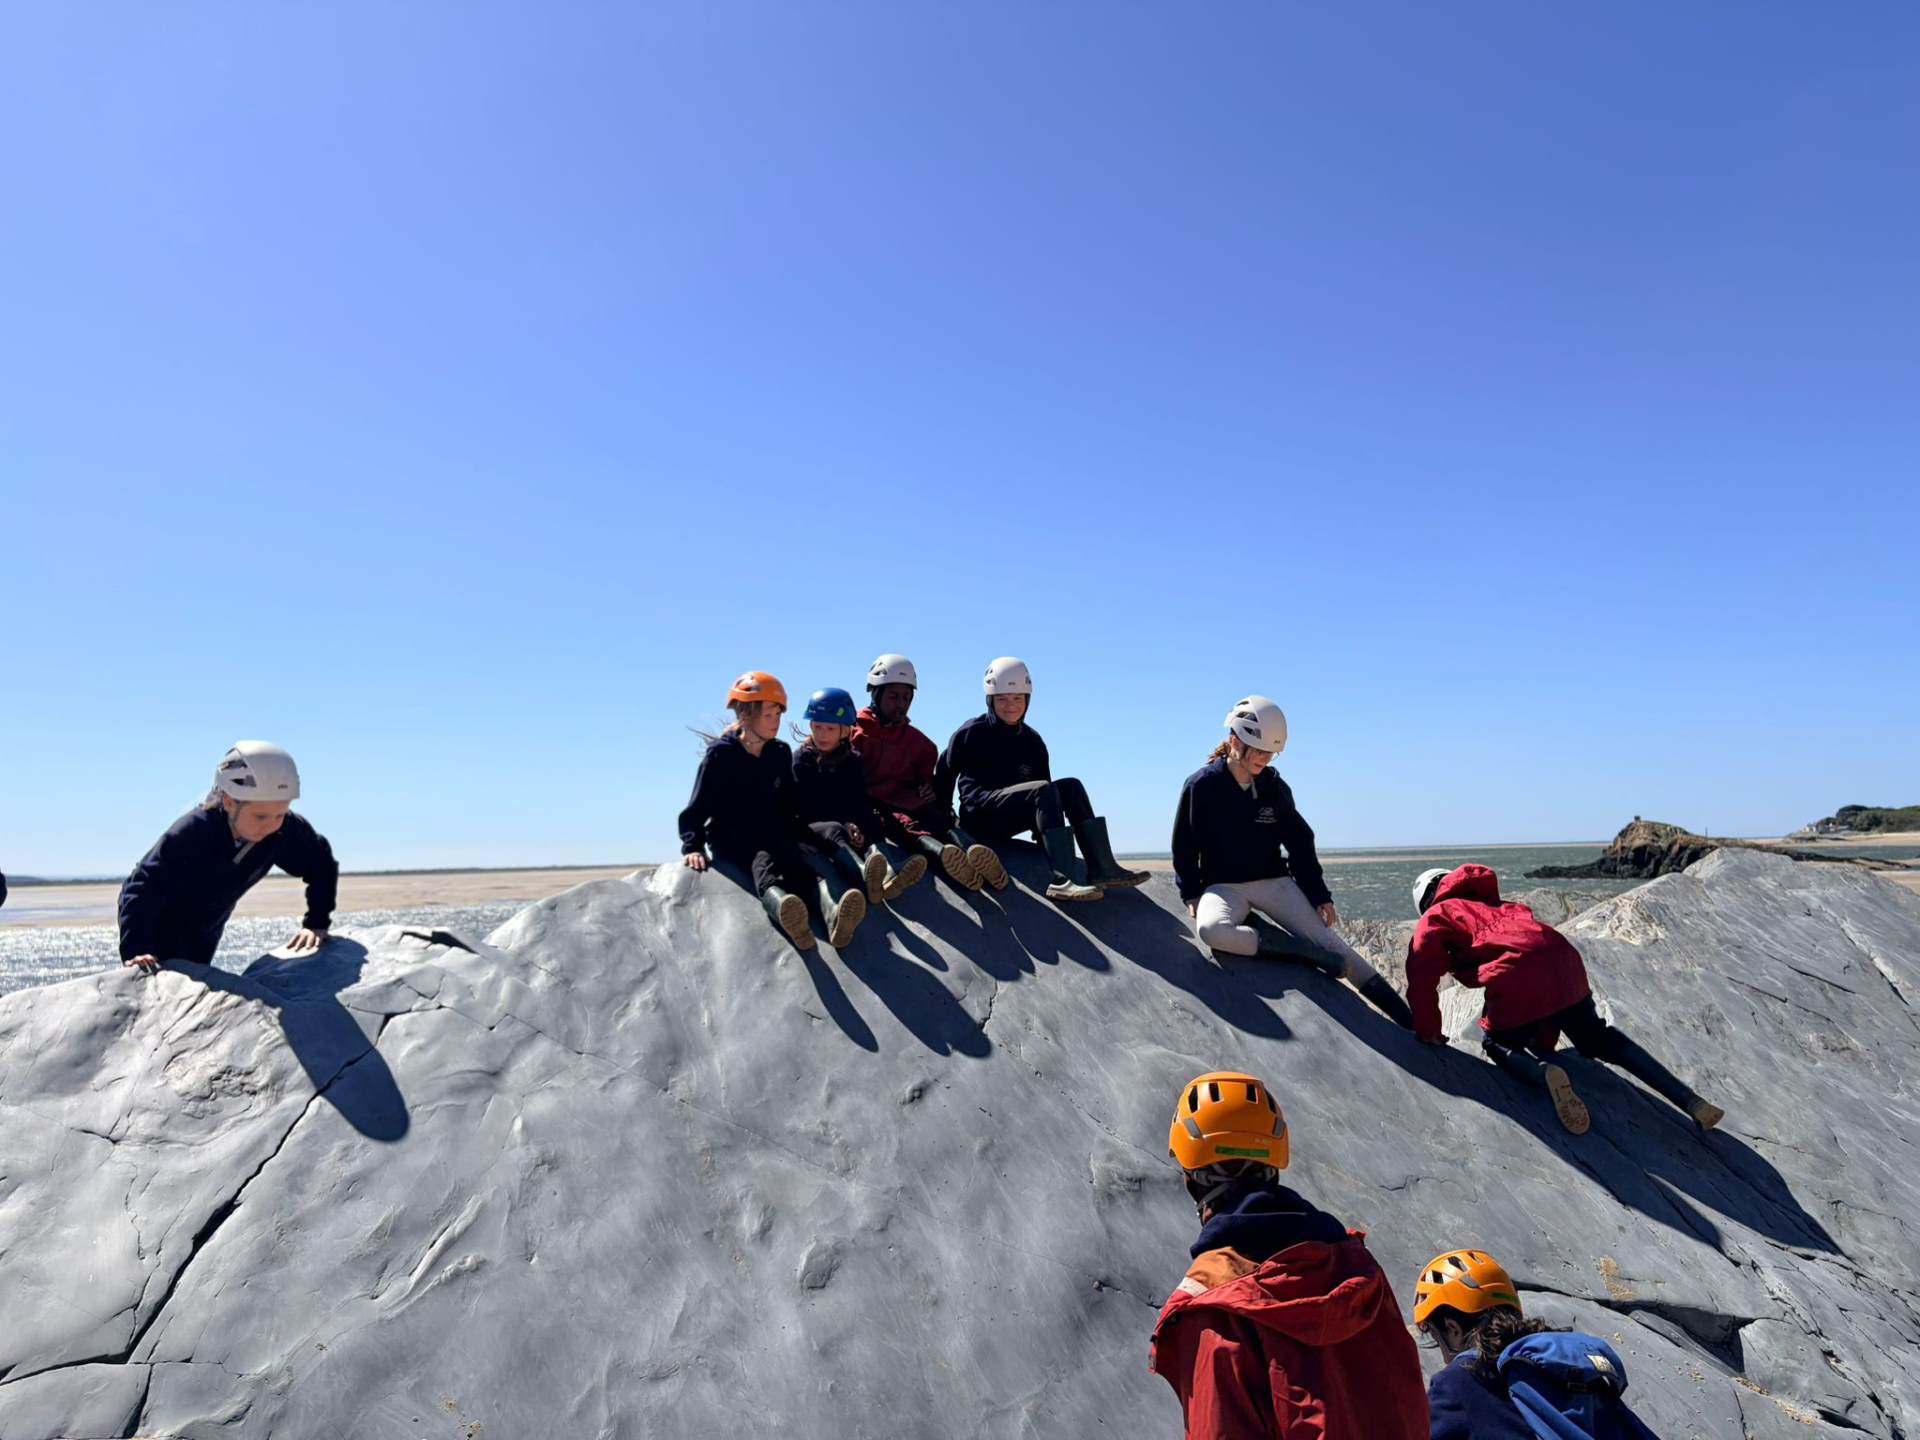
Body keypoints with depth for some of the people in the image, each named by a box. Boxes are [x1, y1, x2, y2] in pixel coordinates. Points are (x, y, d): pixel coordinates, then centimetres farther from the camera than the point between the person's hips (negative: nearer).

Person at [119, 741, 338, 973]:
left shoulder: (284, 830, -27)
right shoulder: (189, 834, -37)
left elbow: (321, 865, -12)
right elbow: (141, 889, -38)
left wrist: (317, 924, -18)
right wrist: (134, 953, -48)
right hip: (159, 930, -4)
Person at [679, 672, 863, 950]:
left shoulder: (781, 754, 12)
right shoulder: (720, 755, -1)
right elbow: (697, 808, 0)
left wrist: (801, 832, 7)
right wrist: (693, 847, -11)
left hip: (773, 834, 3)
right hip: (731, 838, -3)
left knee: (798, 864, -31)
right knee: (763, 863, -37)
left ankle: (831, 913, -63)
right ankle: (783, 908, -72)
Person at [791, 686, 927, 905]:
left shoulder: (853, 761, 14)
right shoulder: (802, 759, 5)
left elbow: (861, 801, 3)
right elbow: (805, 806, -5)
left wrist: (858, 826, -20)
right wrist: (843, 824, -19)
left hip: (849, 824, 4)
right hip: (813, 825, -4)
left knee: (872, 828, -26)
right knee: (833, 830, -35)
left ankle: (887, 874, -60)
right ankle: (866, 876, -69)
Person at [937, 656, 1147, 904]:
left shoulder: (1031, 740, 15)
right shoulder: (971, 734, 1)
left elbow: (1043, 795, 16)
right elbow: (943, 777, 2)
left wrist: (1044, 835, 7)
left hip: (1009, 822, 6)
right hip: (978, 813, -5)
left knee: (1070, 787, -15)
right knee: (1043, 789, -29)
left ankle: (1101, 869, -26)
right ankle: (1063, 879, -46)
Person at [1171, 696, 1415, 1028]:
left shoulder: (1274, 786, 2)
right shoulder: (1201, 786, -9)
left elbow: (1300, 843, 9)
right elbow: (1184, 846, 0)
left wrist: (1320, 896, 5)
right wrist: (1191, 895, -5)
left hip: (1275, 882, 3)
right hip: (1224, 887, -3)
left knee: (1331, 943, -9)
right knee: (1210, 930, -37)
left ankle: (1406, 1019, -4)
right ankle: (1304, 951, -29)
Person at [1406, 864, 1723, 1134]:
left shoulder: (1435, 917, 19)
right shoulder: (1498, 905, 39)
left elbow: (1421, 977, 4)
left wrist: (1428, 1031, 15)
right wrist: (1546, 1036, 45)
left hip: (1515, 979, -6)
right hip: (1564, 964, 6)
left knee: (1498, 1045, 17)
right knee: (1599, 1038, 26)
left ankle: (1545, 1074, -15)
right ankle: (1689, 1100, 15)